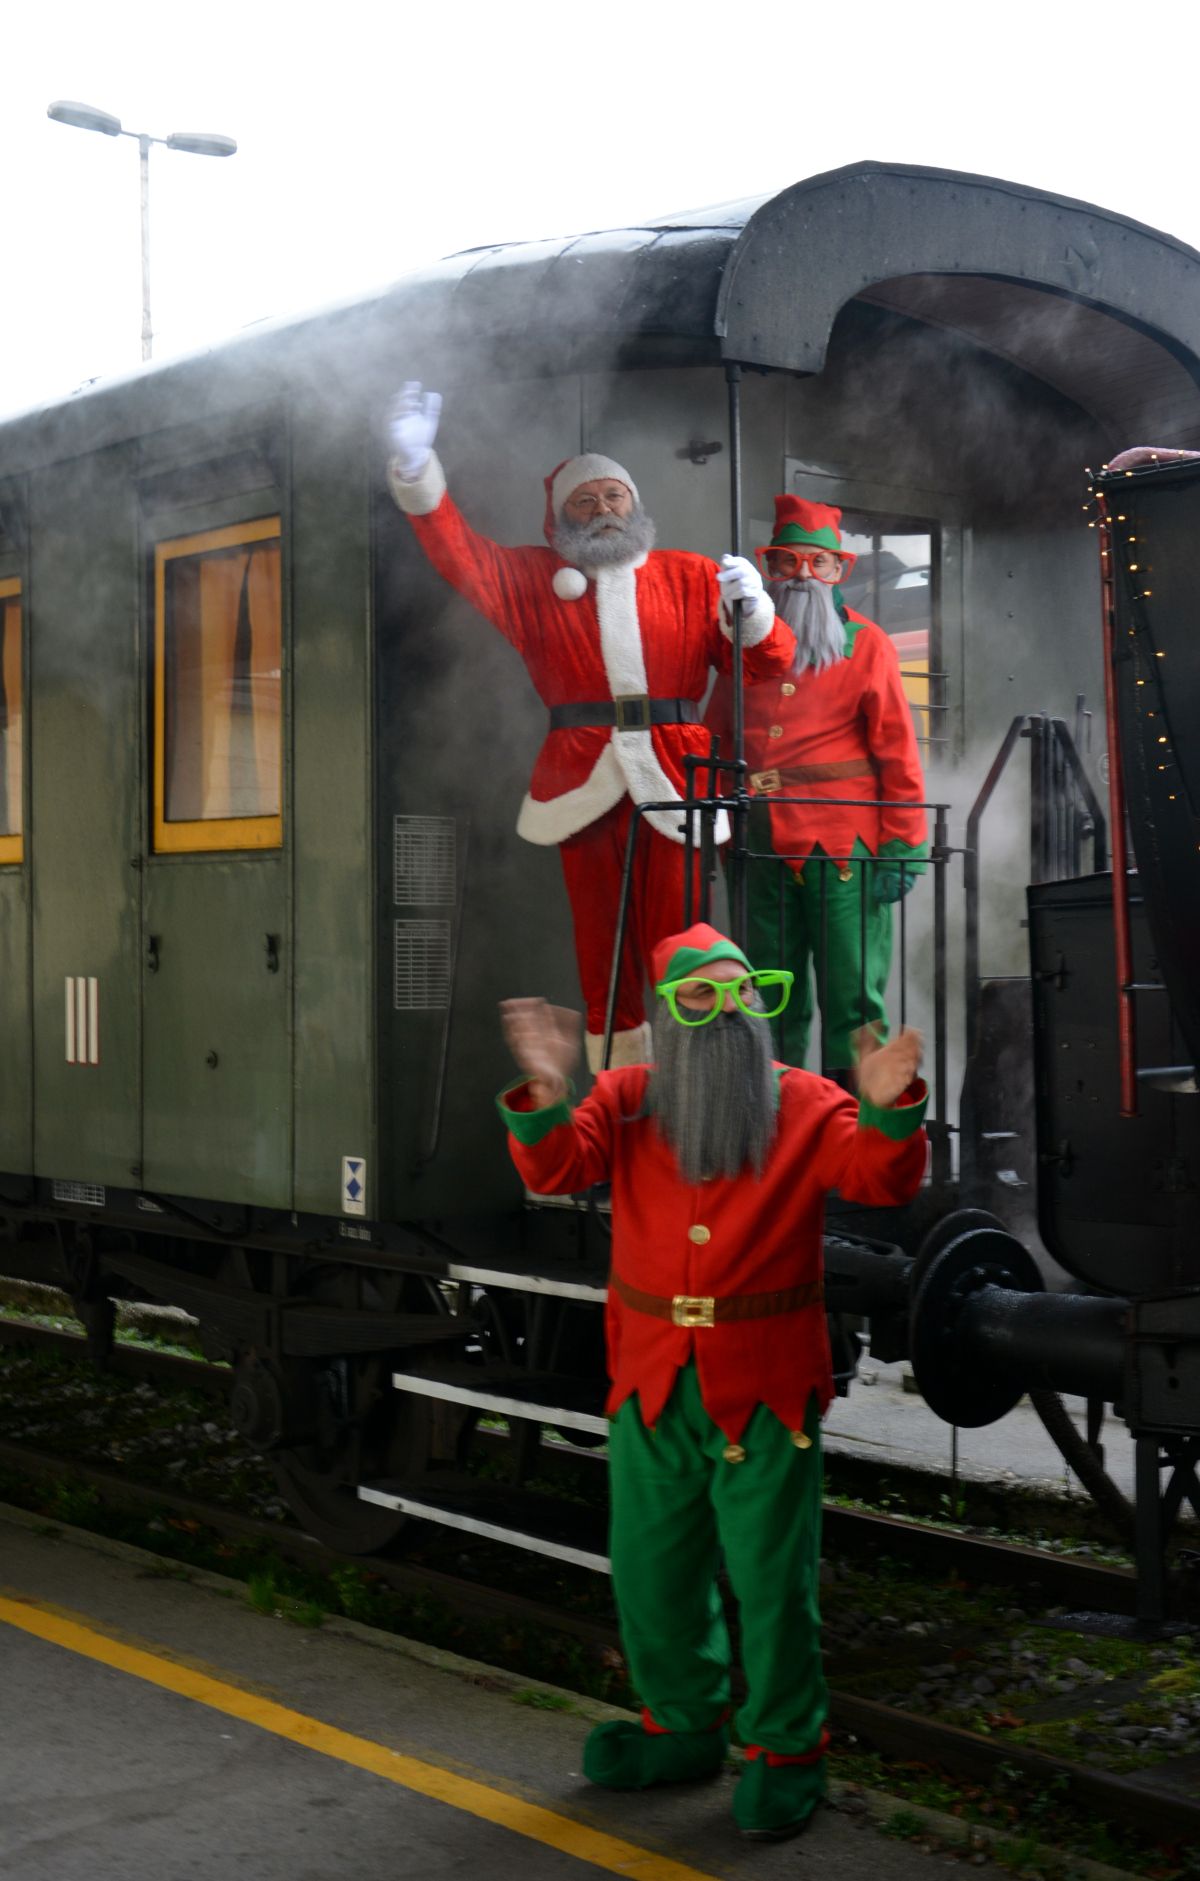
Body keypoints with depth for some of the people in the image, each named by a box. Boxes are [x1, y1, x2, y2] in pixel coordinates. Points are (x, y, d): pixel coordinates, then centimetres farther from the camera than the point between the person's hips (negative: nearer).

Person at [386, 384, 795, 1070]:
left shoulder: (691, 576, 15)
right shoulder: (534, 578, 16)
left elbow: (769, 665, 11)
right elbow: (461, 554, 1)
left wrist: (753, 609, -11)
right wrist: (417, 469, -13)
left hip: (674, 780, -1)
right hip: (585, 782, 1)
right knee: (601, 952, 2)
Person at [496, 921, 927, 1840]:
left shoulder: (803, 1104, -1)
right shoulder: (627, 1101, 4)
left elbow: (883, 1177, -14)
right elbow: (555, 1170, -11)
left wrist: (888, 1111, -35)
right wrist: (546, 1100, -32)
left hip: (763, 1387, -3)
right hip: (653, 1383, 3)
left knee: (770, 1576, 2)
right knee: (651, 1571, 15)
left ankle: (787, 1752, 19)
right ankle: (684, 1728, 34)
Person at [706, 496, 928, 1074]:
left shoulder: (865, 644, 4)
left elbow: (897, 747, -1)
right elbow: (715, 741, 17)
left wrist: (903, 845, -7)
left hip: (843, 847, -4)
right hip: (762, 849, 4)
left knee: (852, 1000, -4)